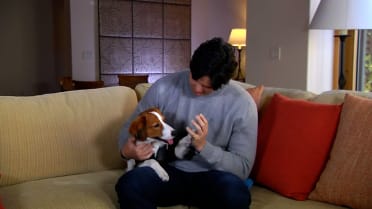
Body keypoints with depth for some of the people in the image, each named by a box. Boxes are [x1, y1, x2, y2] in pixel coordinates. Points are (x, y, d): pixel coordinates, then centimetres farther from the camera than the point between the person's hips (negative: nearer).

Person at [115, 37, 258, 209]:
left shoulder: (242, 103, -11)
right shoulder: (163, 87, -7)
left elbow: (243, 168, -10)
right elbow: (131, 127, 7)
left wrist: (203, 146, -25)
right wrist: (126, 150, -16)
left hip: (210, 177, 0)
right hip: (168, 171, 1)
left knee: (235, 193, -35)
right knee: (128, 184, -31)